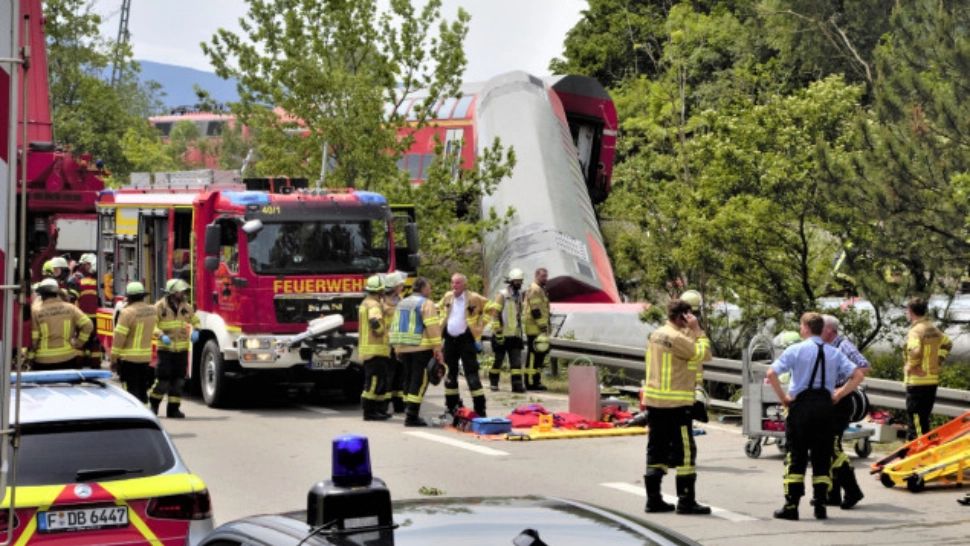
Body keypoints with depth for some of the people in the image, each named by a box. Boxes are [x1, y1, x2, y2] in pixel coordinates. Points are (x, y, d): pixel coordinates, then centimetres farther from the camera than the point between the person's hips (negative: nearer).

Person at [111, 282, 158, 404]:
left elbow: (119, 338, -16)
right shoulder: (152, 311, 2)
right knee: (142, 389, 16)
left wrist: (113, 358, -8)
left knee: (131, 390, -1)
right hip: (146, 357, 6)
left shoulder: (127, 312, -18)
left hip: (128, 358, -6)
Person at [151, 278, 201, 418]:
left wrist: (195, 331, -1)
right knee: (163, 379, -7)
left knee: (178, 379, 4)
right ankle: (154, 404, 14)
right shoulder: (160, 306, -6)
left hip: (182, 349, 5)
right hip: (165, 349, -5)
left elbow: (195, 321, 20)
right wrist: (161, 335, -25)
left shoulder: (186, 306, 8)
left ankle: (173, 408, 12)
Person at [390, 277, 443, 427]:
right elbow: (432, 327, -15)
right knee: (420, 381, -6)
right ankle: (412, 416, -12)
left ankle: (409, 413, 16)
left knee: (409, 380, 14)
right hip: (422, 348, -7)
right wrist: (437, 349, -15)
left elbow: (395, 326, 20)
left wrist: (396, 347, 24)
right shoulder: (426, 304, -7)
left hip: (403, 348, 8)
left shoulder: (402, 303, 17)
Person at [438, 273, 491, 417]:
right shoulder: (448, 297, 6)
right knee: (450, 373, 11)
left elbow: (490, 309, 0)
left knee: (471, 373, -8)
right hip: (450, 338, 5)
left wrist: (480, 326, -4)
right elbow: (440, 308, 27)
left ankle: (480, 409, -5)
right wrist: (443, 320, 13)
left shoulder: (474, 298, -10)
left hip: (466, 339, -5)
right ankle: (452, 407, 22)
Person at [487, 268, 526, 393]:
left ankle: (517, 384, -5)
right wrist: (497, 331, -20)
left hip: (515, 334, 6)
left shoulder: (519, 295, 14)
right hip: (502, 335, -6)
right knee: (498, 359, 5)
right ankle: (493, 383, 18)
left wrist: (520, 331, 24)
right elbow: (495, 313, -14)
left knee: (516, 361, -3)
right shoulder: (502, 295, -9)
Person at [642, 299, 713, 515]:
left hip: (653, 401, 9)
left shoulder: (655, 335, 11)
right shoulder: (677, 338, -16)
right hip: (675, 403, -9)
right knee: (685, 451, -3)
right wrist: (697, 329, -8)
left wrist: (690, 331, 12)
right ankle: (686, 501, -3)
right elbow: (703, 354, -13)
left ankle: (653, 499, 15)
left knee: (656, 450, 12)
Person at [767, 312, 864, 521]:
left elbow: (772, 373, -12)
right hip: (826, 406, 3)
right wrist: (838, 395, 6)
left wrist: (783, 397, -3)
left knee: (796, 456, 2)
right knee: (822, 457, 9)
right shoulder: (834, 353, 7)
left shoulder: (796, 350, -4)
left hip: (801, 405, -3)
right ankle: (820, 506, 7)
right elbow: (857, 375, 3)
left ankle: (791, 506, -1)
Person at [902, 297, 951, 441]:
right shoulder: (934, 330, 11)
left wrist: (910, 366, -14)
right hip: (932, 379, 8)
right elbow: (947, 343, 26)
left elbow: (914, 351, -31)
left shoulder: (915, 331, -16)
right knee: (924, 419, 17)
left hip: (917, 381, -8)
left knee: (914, 419, -4)